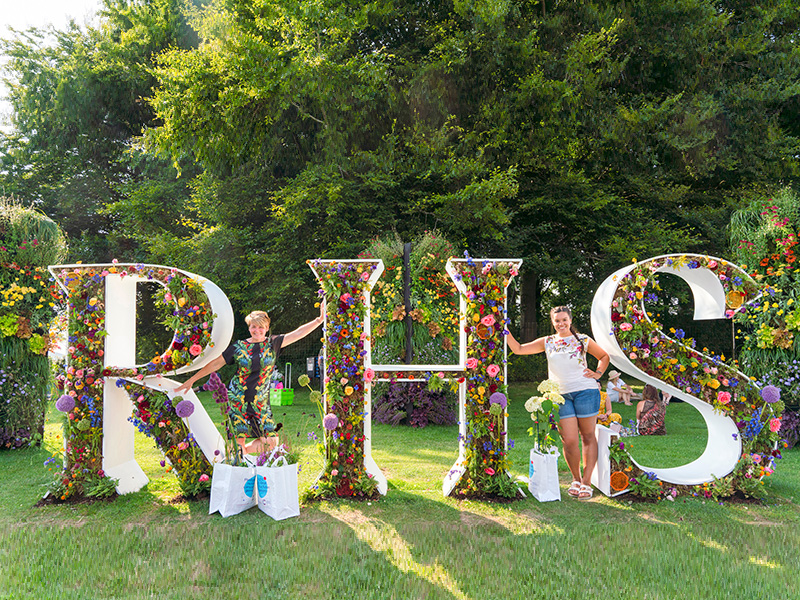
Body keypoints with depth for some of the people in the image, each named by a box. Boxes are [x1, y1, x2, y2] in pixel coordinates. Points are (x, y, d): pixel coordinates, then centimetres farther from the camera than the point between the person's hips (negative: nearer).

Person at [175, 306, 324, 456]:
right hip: (237, 398, -1)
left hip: (260, 400, 2)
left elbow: (297, 334, -4)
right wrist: (191, 380, 5)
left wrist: (319, 320, -14)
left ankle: (243, 452, 23)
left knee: (270, 441, -2)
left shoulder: (273, 343, 4)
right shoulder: (239, 346, 3)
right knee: (239, 439, -6)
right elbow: (216, 363, 6)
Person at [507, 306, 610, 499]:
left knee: (588, 437, 4)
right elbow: (518, 349, 11)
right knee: (569, 441, -4)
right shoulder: (547, 342, 12)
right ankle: (576, 479, 17)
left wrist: (598, 373, 5)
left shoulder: (583, 340, 8)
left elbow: (604, 356, 20)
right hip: (561, 395, 1)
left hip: (585, 391, -1)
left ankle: (586, 482, 12)